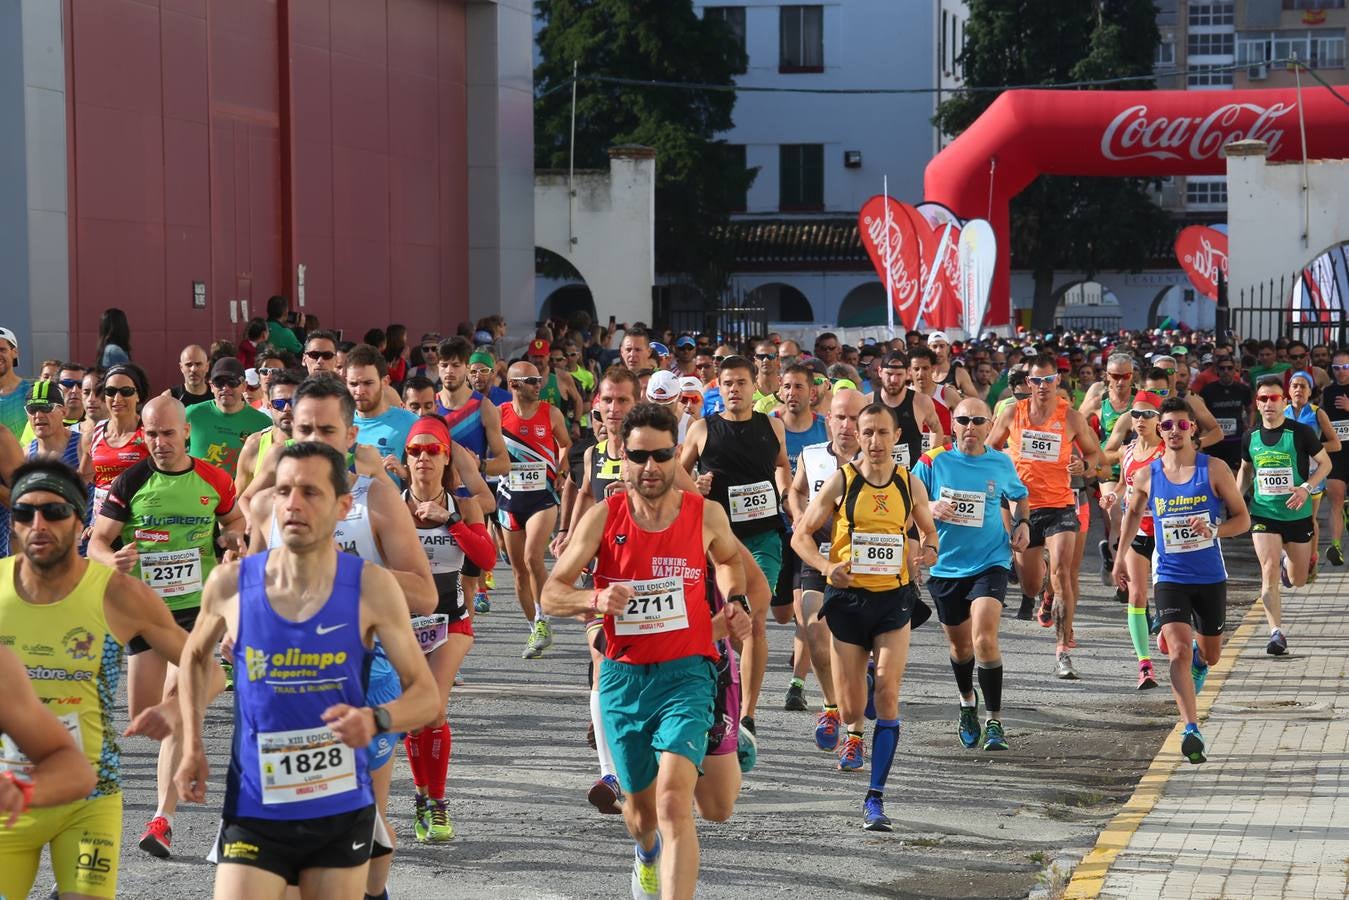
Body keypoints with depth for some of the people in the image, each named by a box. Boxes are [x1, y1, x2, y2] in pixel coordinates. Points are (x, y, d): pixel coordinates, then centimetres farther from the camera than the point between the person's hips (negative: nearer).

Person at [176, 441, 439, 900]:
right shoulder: (231, 584, -5)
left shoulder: (373, 588, -9)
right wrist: (192, 747, 8)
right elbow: (195, 657, 17)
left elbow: (426, 695, -5)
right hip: (254, 811, 0)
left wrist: (377, 719, -26)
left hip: (342, 811, 0)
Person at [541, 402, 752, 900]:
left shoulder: (706, 514, -1)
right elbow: (551, 593, -2)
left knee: (673, 801, -22)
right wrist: (595, 599, -21)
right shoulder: (603, 517, -4)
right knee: (640, 808, 18)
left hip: (685, 673, -2)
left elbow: (729, 558, 23)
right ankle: (647, 854, 54)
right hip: (623, 676, 2)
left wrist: (735, 602, 6)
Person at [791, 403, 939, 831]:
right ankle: (854, 734, 44)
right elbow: (801, 535, 2)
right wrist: (826, 566, -16)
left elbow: (928, 529, 19)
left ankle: (875, 797, -9)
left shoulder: (911, 486, 3)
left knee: (887, 692, -14)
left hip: (895, 599, 1)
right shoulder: (840, 482, -3)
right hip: (847, 598, 0)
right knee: (851, 709, 3)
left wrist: (930, 548, -6)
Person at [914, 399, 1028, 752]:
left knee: (984, 638, -19)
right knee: (960, 645, 15)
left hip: (990, 562, -1)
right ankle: (967, 703, 45)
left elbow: (1019, 497, 21)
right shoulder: (933, 461, -4)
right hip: (945, 565, 1)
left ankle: (994, 722, -9)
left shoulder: (1001, 464, 1)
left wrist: (1022, 523, 2)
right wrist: (930, 509, -20)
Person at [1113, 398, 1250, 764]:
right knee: (1179, 654, -19)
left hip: (1211, 578, 1)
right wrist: (1120, 556, 15)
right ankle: (1191, 730, -21)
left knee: (1209, 654, 18)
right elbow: (1133, 513, 19)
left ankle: (1198, 659, 56)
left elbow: (1243, 519, -1)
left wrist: (1214, 531, -20)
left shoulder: (1214, 470, -6)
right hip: (1170, 578, -1)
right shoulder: (1146, 476, -1)